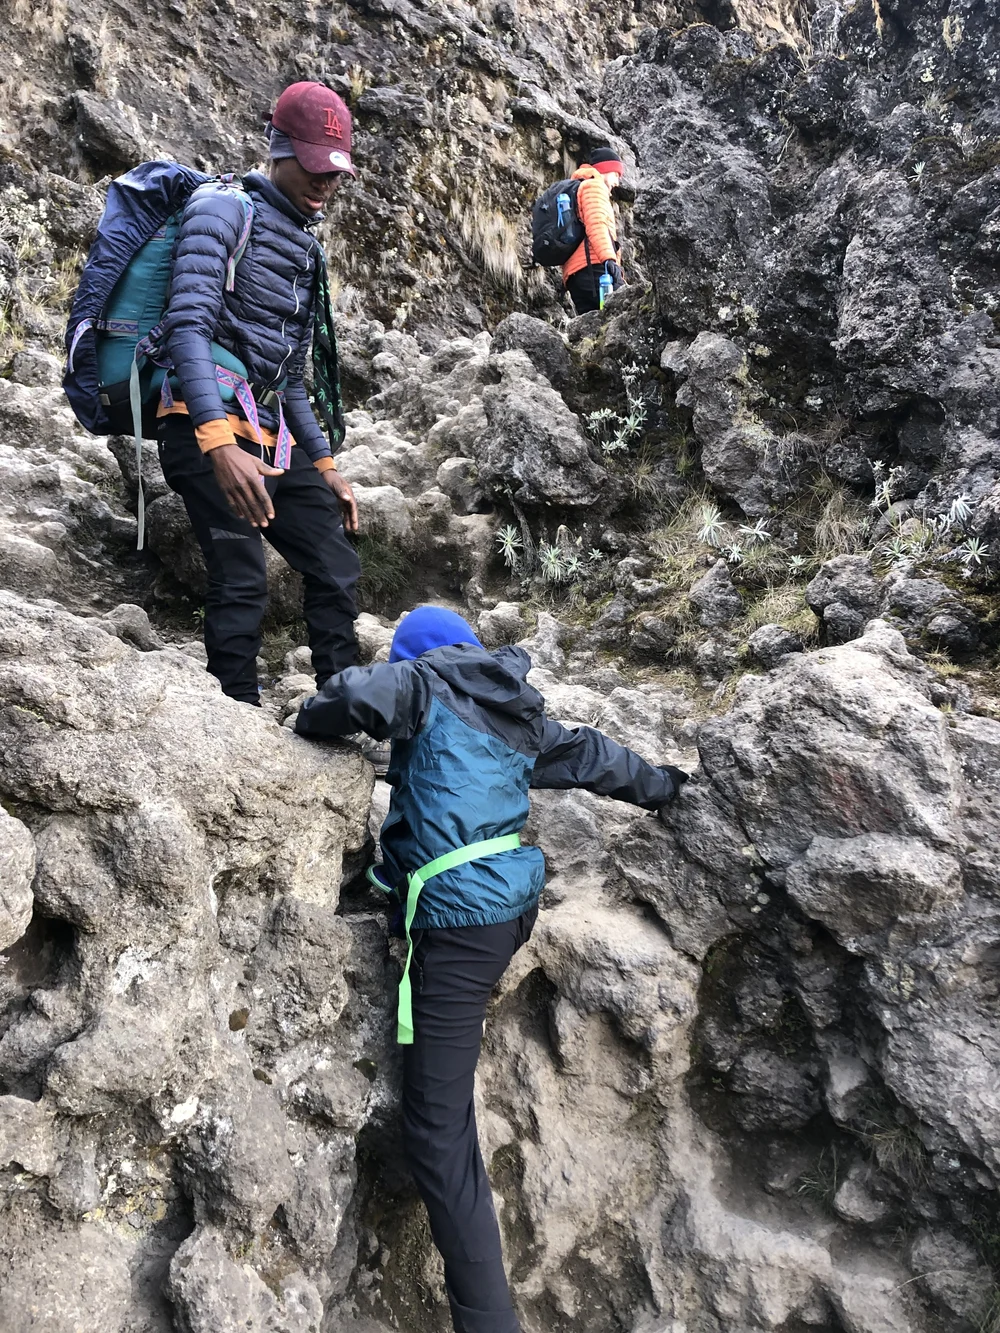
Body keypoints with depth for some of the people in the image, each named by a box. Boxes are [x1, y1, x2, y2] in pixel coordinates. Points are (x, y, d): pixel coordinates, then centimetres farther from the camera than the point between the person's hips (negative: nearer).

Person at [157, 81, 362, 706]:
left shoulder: (308, 251, 24)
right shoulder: (226, 209, -1)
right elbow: (189, 324, -16)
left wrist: (324, 465, 22)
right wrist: (220, 443, -29)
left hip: (275, 439, 8)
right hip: (210, 425, -8)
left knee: (337, 567, 4)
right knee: (243, 581, -19)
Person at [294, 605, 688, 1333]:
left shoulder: (427, 684, 0)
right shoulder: (520, 716, 18)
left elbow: (359, 694, -18)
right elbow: (592, 754, 29)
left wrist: (310, 723, 3)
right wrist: (658, 785, 46)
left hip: (459, 920, -8)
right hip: (516, 906, 8)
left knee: (438, 1132, -4)